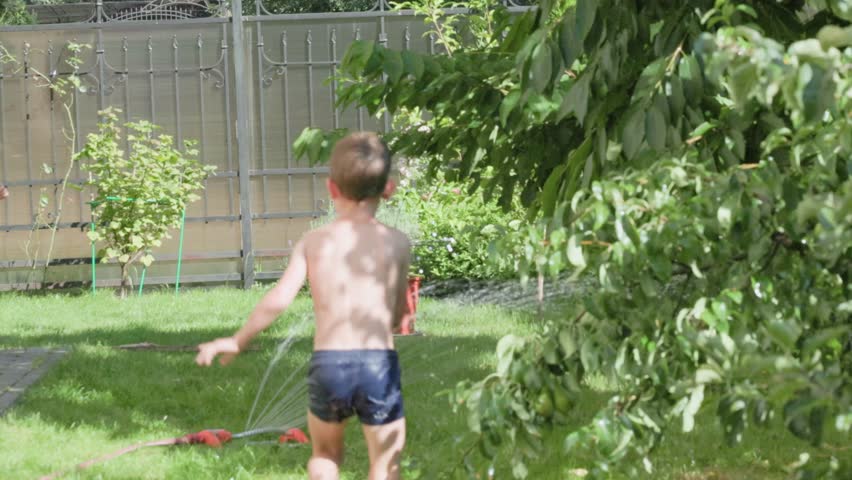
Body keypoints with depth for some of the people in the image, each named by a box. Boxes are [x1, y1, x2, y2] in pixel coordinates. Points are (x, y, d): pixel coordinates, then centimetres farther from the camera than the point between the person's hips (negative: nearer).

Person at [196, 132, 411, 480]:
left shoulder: (313, 242, 7)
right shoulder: (397, 242, 6)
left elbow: (279, 300, -2)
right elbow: (399, 313, 13)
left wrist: (237, 341, 11)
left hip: (327, 364, 1)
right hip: (379, 364, -1)